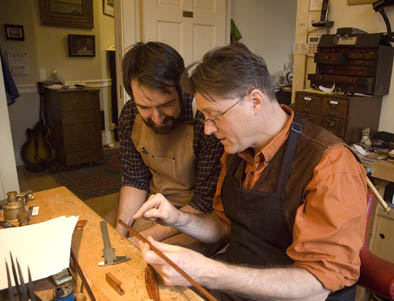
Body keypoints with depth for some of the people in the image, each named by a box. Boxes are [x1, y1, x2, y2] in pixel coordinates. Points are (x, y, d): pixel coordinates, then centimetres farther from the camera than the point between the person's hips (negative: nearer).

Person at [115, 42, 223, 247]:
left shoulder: (205, 121, -29)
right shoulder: (130, 115, -9)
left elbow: (207, 201, -21)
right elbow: (134, 180, -2)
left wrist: (148, 237, -22)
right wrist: (119, 233, -14)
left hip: (197, 216, -4)